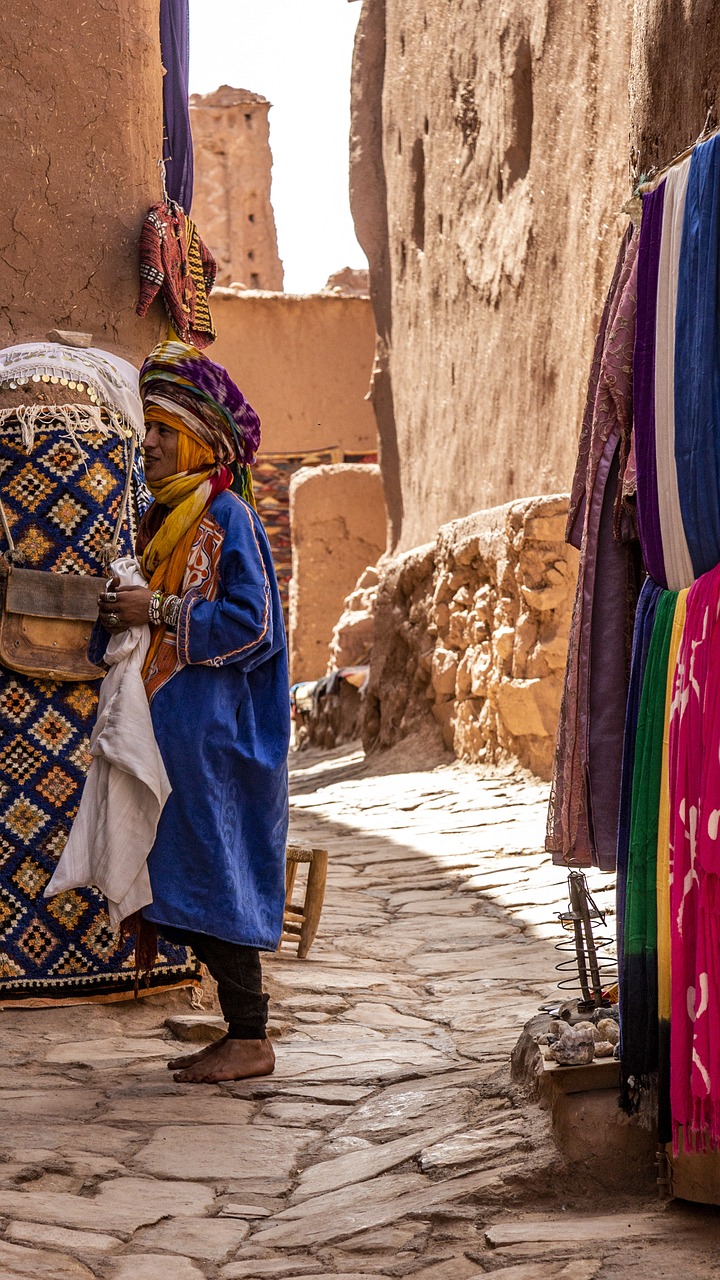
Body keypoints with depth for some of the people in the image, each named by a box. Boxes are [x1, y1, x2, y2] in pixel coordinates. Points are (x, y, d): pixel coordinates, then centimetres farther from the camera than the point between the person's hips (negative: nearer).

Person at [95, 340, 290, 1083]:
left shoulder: (226, 515, -9)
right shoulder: (161, 519, 17)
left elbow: (251, 622, -17)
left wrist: (159, 612, -18)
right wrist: (120, 614, 3)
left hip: (212, 729, -9)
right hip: (171, 726, 9)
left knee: (217, 874, -7)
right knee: (193, 882, 9)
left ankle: (251, 1041, 0)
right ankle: (241, 1031, 16)